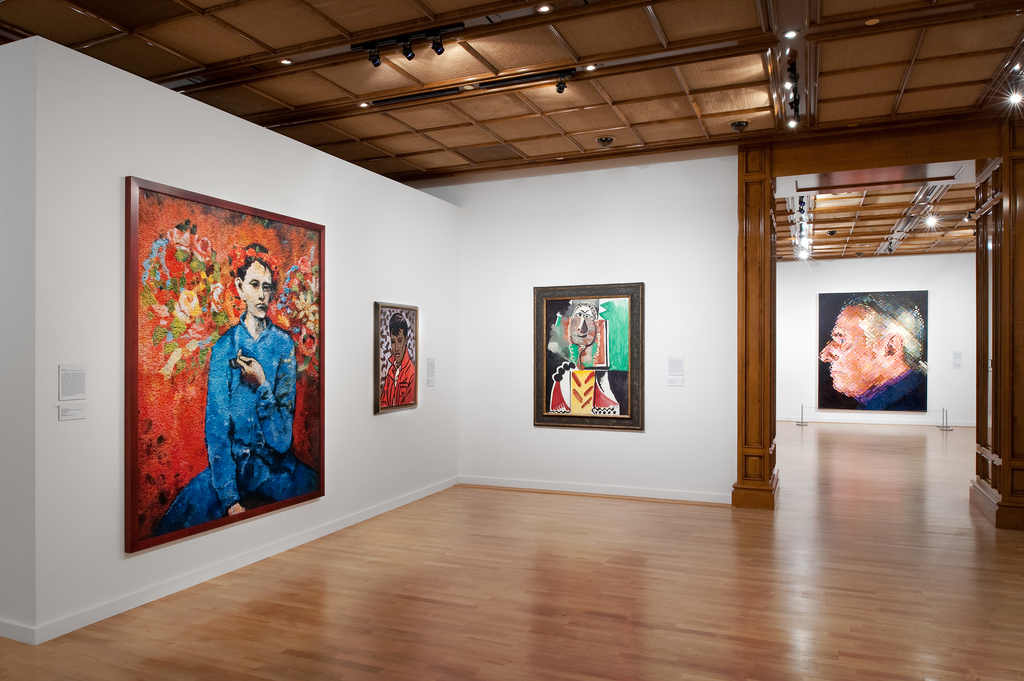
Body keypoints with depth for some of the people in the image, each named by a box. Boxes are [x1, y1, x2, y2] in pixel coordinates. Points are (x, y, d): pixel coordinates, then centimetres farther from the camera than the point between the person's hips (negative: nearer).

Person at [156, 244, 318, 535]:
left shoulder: (284, 344, -3)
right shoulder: (224, 347, -2)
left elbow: (282, 438, -7)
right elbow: (216, 427, -9)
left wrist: (263, 386, -22)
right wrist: (230, 499, -19)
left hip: (276, 465, 1)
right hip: (230, 463, 0)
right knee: (173, 528, -19)